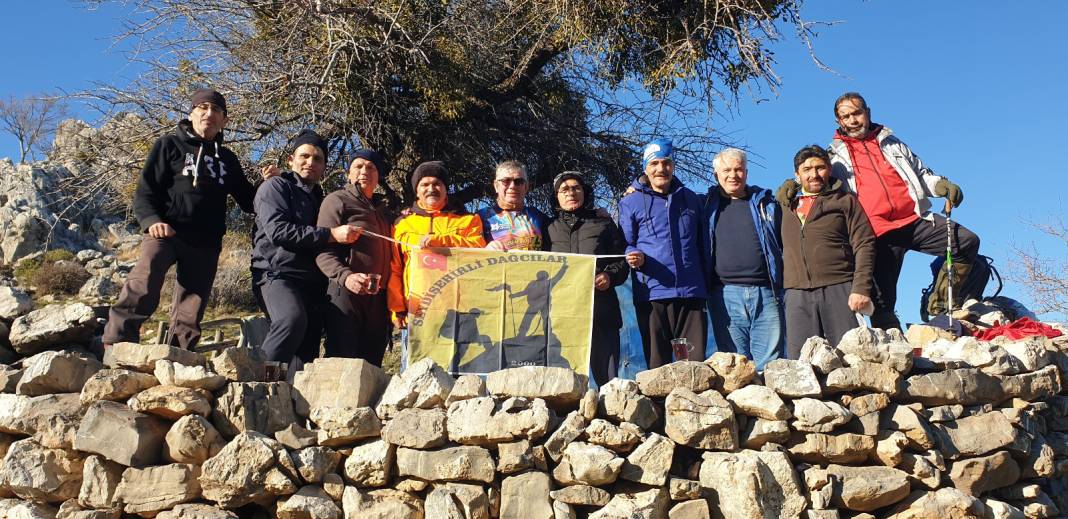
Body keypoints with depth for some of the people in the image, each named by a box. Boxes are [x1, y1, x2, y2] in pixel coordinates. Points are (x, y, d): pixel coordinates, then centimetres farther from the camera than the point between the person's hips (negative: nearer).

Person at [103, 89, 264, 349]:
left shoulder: (227, 159, 20)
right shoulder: (170, 144, 9)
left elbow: (248, 202, 23)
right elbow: (145, 191, 2)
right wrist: (151, 220, -17)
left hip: (206, 243, 4)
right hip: (166, 232, -4)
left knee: (189, 315, 2)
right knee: (143, 287, -28)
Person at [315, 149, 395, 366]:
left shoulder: (383, 210, 24)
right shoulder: (338, 200, 3)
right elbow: (323, 251, -8)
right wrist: (346, 276, -24)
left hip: (379, 297, 6)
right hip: (346, 293, -6)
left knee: (371, 365, 5)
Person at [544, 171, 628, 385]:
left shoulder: (604, 224, 19)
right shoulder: (549, 228, 20)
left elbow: (622, 261, 13)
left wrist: (610, 275, -7)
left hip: (601, 313, 0)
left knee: (608, 379, -3)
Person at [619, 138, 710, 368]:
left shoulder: (691, 199, 17)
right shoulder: (631, 203, 7)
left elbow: (703, 246, 21)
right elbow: (625, 244, 9)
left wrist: (707, 286, 15)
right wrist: (635, 258, -13)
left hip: (691, 294, 2)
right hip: (652, 294, -2)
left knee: (696, 363, 0)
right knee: (657, 366, 3)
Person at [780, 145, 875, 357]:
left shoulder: (846, 201, 10)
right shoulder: (787, 207, 22)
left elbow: (864, 245, 1)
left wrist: (861, 288, -10)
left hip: (839, 290, -3)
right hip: (797, 295, 3)